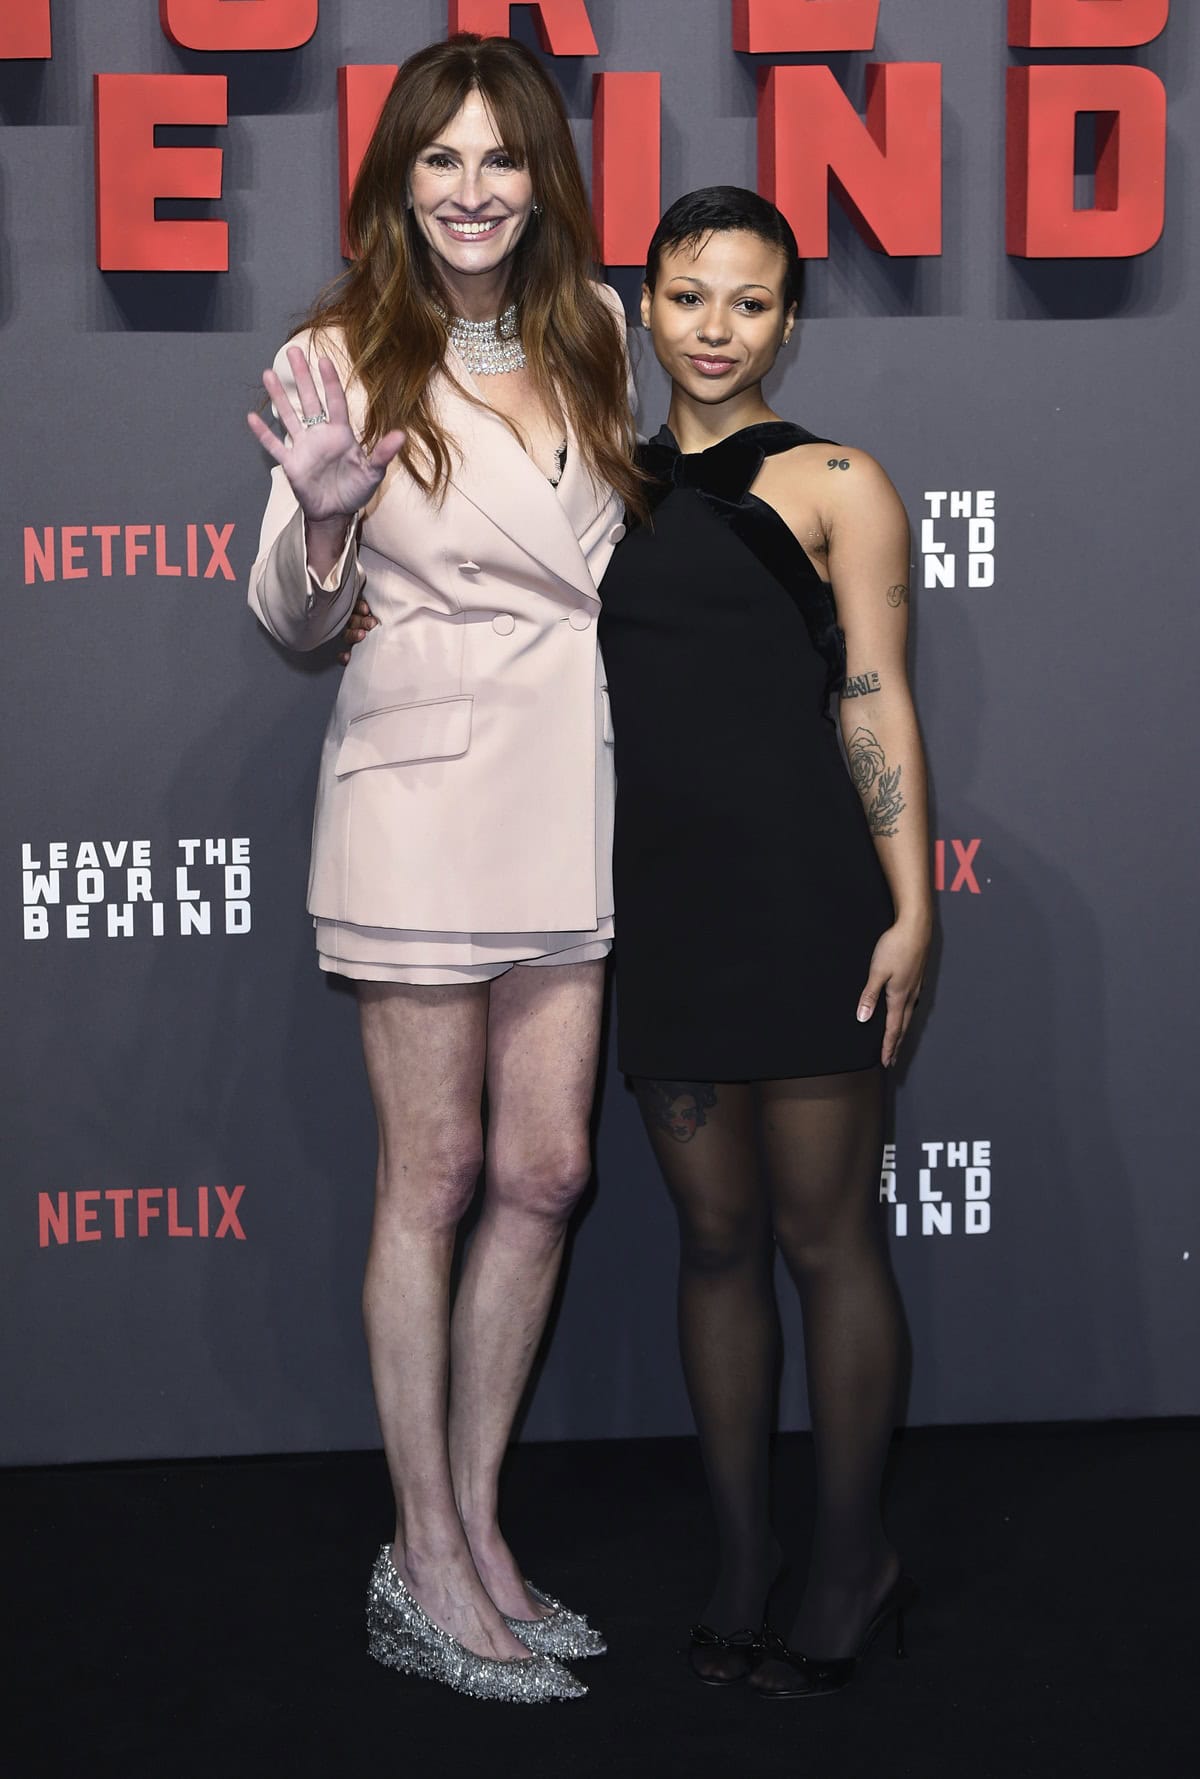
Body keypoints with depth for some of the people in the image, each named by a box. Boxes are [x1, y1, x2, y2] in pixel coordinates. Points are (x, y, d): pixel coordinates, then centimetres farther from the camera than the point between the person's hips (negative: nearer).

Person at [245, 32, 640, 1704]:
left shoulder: (593, 332, 9)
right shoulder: (345, 358, -6)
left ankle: (475, 1529, 21)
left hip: (568, 786, 5)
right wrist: (322, 512, -23)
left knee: (546, 1172, 7)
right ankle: (427, 1569, 12)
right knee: (435, 1178, 1)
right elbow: (292, 620, -4)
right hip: (422, 788, -5)